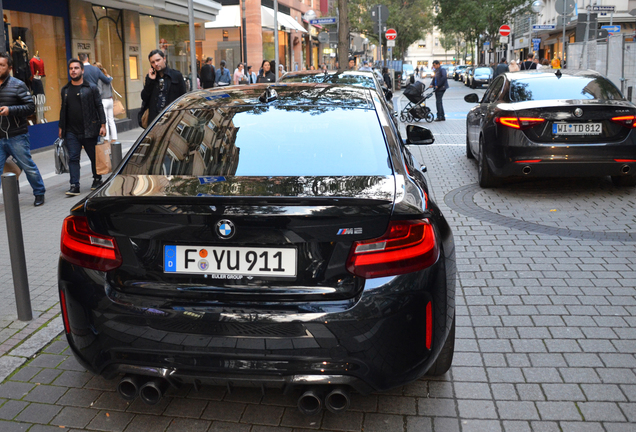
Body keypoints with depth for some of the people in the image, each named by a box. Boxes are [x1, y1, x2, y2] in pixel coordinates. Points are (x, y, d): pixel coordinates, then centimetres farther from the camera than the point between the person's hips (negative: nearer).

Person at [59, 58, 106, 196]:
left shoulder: (91, 88, 1)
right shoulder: (65, 90, 13)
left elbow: (99, 107, 0)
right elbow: (63, 109, 19)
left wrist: (103, 125, -8)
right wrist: (61, 128, 17)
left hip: (89, 131, -3)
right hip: (71, 132, 3)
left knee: (94, 157, 6)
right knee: (73, 158, -2)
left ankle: (97, 180, 25)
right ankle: (74, 185, -2)